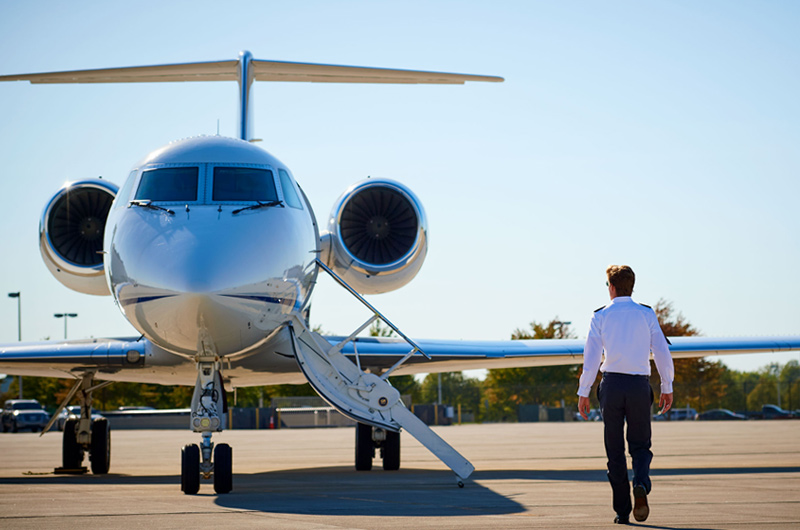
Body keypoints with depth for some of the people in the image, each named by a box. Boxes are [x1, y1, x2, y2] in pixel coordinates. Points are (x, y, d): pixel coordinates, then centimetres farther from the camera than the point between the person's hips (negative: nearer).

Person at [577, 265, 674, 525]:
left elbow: (591, 357, -3)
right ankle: (641, 485, -19)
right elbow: (662, 352, 0)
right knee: (640, 445, 11)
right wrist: (667, 388, 8)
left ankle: (622, 510, 5)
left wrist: (583, 392, 1)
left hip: (612, 384, 0)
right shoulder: (647, 315, 3)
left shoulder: (601, 316, 1)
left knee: (615, 450, 7)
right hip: (639, 386, 0)